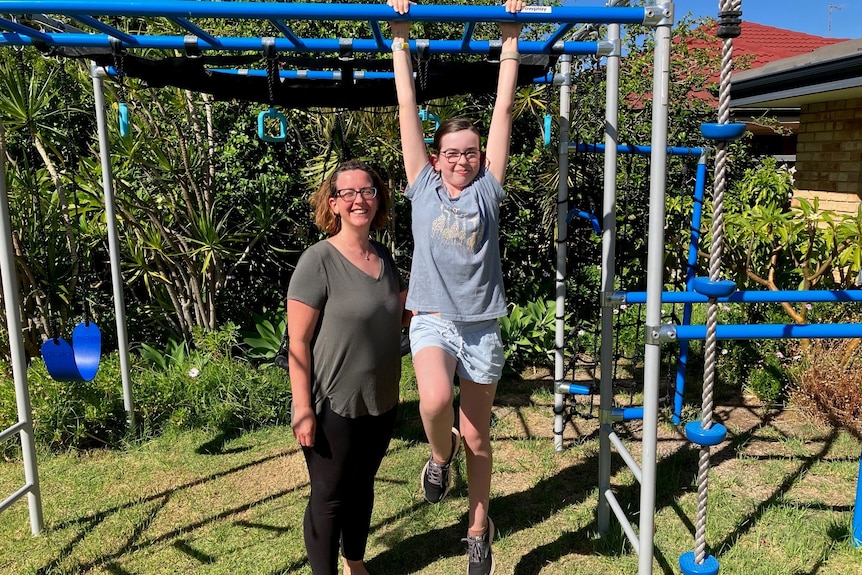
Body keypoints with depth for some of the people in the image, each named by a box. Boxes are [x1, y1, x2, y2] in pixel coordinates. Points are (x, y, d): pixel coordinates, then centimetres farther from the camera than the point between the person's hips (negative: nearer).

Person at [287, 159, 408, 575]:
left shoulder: (383, 257, 4)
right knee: (329, 497, 10)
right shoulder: (318, 261, -16)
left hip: (380, 403, 6)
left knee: (362, 486, 23)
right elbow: (298, 342, -16)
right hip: (334, 409, -6)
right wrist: (303, 409, -19)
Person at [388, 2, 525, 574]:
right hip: (433, 320, -1)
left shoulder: (487, 189, 6)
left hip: (481, 325, 1)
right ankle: (439, 455, 6)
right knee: (435, 400, -30)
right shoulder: (424, 187, 6)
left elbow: (503, 109, 5)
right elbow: (407, 108, 5)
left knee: (477, 436, 10)